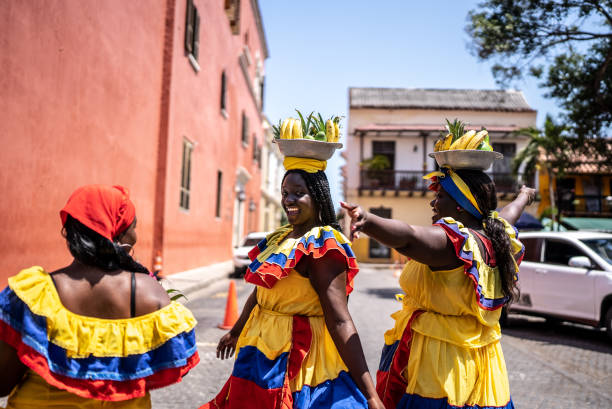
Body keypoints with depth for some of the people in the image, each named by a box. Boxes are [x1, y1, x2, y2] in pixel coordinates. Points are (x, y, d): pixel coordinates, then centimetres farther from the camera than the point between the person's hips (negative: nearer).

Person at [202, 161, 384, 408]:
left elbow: (339, 321, -24)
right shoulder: (280, 238, 6)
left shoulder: (321, 247, -18)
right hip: (263, 354, 8)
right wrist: (236, 332, 32)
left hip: (297, 358, -8)